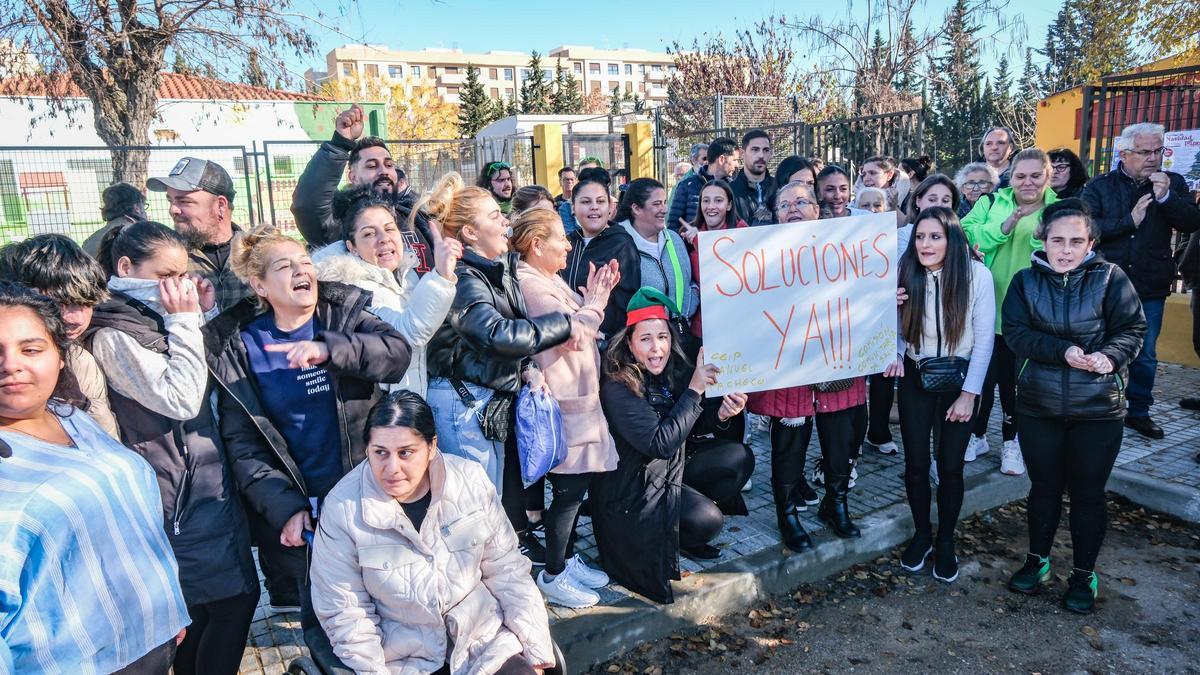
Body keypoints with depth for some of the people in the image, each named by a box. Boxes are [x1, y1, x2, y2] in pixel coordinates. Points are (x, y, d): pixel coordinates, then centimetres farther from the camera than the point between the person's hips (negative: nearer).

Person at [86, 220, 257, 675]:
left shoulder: (155, 319, 10)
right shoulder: (114, 335, -15)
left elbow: (212, 383, 15)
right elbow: (181, 399, -23)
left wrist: (204, 315, 4)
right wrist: (185, 323, -17)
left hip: (208, 482, 8)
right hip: (182, 494, -8)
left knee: (197, 606, 18)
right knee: (234, 598, -1)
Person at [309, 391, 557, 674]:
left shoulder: (471, 482, -12)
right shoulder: (342, 507, -17)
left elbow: (505, 569, -2)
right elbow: (344, 611, -9)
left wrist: (536, 649, -2)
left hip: (482, 633, 1)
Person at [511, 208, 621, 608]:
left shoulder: (549, 279, 15)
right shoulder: (530, 284, -17)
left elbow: (580, 329, 15)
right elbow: (570, 334, -22)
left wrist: (595, 297, 3)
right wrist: (596, 300, -9)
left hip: (579, 397, 10)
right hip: (562, 403, -10)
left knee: (576, 484, 16)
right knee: (569, 489, -1)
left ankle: (566, 558, 31)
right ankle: (553, 575, 15)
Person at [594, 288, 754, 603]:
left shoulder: (673, 370, -5)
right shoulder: (617, 388, -26)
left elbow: (688, 426, 6)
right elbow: (661, 444, -31)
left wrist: (720, 413, -16)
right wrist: (695, 389, -31)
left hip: (670, 469, 8)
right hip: (631, 490, -8)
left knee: (739, 457, -6)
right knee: (707, 520, -25)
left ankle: (687, 537, 10)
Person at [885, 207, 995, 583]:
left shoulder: (977, 274, -14)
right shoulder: (905, 273, -9)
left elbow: (984, 339, -9)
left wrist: (969, 394, -11)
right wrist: (895, 356, -18)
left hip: (959, 379, -1)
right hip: (915, 378, 2)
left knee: (950, 466, 4)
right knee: (915, 463, 7)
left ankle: (945, 541, 26)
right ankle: (922, 534, 30)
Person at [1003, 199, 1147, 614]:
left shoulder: (1111, 278, -6)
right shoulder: (1026, 281, -2)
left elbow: (1133, 328, -5)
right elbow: (1016, 333, -10)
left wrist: (1111, 355, -25)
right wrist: (1062, 351, -24)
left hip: (1098, 408, -1)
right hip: (1038, 405, 1)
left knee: (1088, 491, 10)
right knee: (1044, 485, 15)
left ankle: (1084, 574, 27)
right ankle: (1037, 559, 34)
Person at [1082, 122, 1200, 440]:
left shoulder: (1173, 183, 4)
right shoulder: (1100, 186, -3)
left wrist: (1166, 197, -20)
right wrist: (1130, 220, -18)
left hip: (1150, 288, 2)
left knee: (1145, 354, 11)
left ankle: (1138, 411, 26)